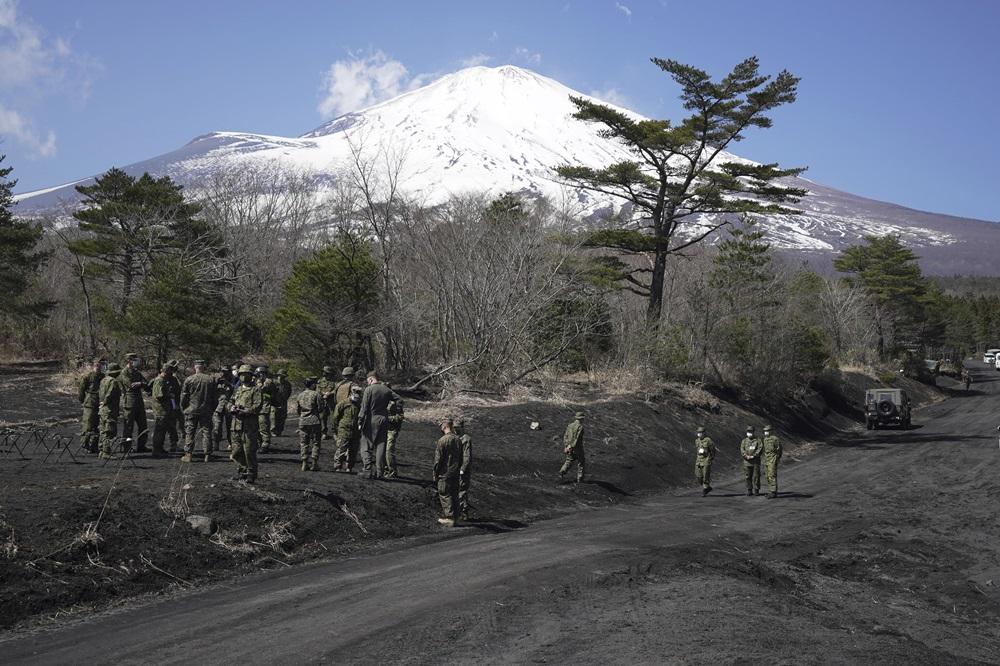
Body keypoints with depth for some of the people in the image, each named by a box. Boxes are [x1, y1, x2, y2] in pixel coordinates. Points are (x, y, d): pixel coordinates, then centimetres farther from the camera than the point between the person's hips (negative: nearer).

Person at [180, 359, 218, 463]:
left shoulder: (189, 379, -6)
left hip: (191, 410, -1)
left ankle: (188, 454, 4)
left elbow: (183, 396, -1)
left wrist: (183, 408, 13)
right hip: (206, 411, 1)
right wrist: (213, 408, 15)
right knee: (206, 432, 6)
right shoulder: (211, 379, -1)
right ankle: (207, 455, 6)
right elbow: (215, 396, 5)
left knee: (189, 432, 6)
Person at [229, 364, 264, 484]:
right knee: (237, 451, 9)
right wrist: (232, 408, -4)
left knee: (249, 451, -6)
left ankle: (251, 474, 2)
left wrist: (244, 411, -20)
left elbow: (258, 407, -12)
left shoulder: (256, 390, -2)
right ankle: (242, 470, 22)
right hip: (236, 424, 7)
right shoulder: (238, 389, 20)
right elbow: (230, 403, 19)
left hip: (250, 425, -7)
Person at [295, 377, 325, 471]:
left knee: (303, 443, 10)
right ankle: (314, 464, 1)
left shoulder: (299, 396, 7)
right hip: (315, 421, -4)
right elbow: (321, 409, -10)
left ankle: (304, 464, 8)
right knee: (315, 443, 3)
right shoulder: (316, 395, -9)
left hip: (303, 421, 4)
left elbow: (297, 411, 10)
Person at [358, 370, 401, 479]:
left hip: (371, 421, -4)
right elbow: (397, 399, 15)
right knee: (381, 447, 7)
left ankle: (369, 470, -6)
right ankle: (380, 472, 7)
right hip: (384, 420, 4)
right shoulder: (386, 389, 6)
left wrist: (360, 421, -7)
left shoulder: (369, 389, -8)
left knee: (368, 447, 4)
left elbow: (364, 407, -11)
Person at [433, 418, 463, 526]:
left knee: (445, 495, 0)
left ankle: (449, 518, 0)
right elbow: (461, 458, 11)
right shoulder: (458, 440, 5)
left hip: (445, 473, -6)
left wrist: (435, 474, -4)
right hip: (455, 473, 6)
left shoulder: (442, 441, -15)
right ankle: (452, 516, 19)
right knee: (454, 495, 12)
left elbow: (438, 459, -12)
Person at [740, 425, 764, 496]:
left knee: (756, 476, -1)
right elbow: (742, 450, 2)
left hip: (756, 461, -3)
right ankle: (749, 490, 10)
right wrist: (746, 456, -15)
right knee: (748, 477, 3)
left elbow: (760, 448, -8)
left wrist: (753, 456, -16)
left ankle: (756, 490, 5)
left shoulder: (757, 440, 3)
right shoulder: (744, 441, 12)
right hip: (747, 462, 3)